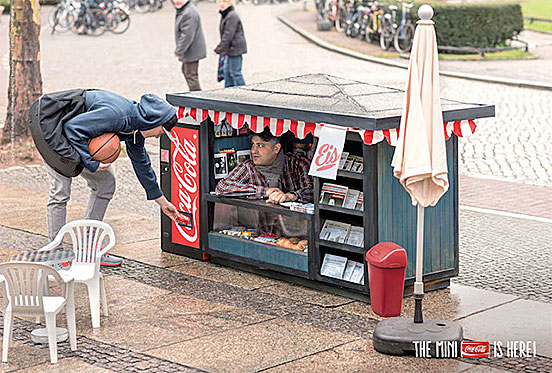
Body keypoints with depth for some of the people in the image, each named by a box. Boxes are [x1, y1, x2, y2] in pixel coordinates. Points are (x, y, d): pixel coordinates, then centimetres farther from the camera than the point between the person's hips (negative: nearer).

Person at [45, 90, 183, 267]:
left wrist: (162, 202, 17)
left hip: (80, 140, 9)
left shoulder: (135, 127, -2)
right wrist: (91, 163, -30)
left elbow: (142, 163, 11)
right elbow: (73, 127, -34)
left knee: (106, 182, 5)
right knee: (60, 192, -15)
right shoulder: (115, 114, -33)